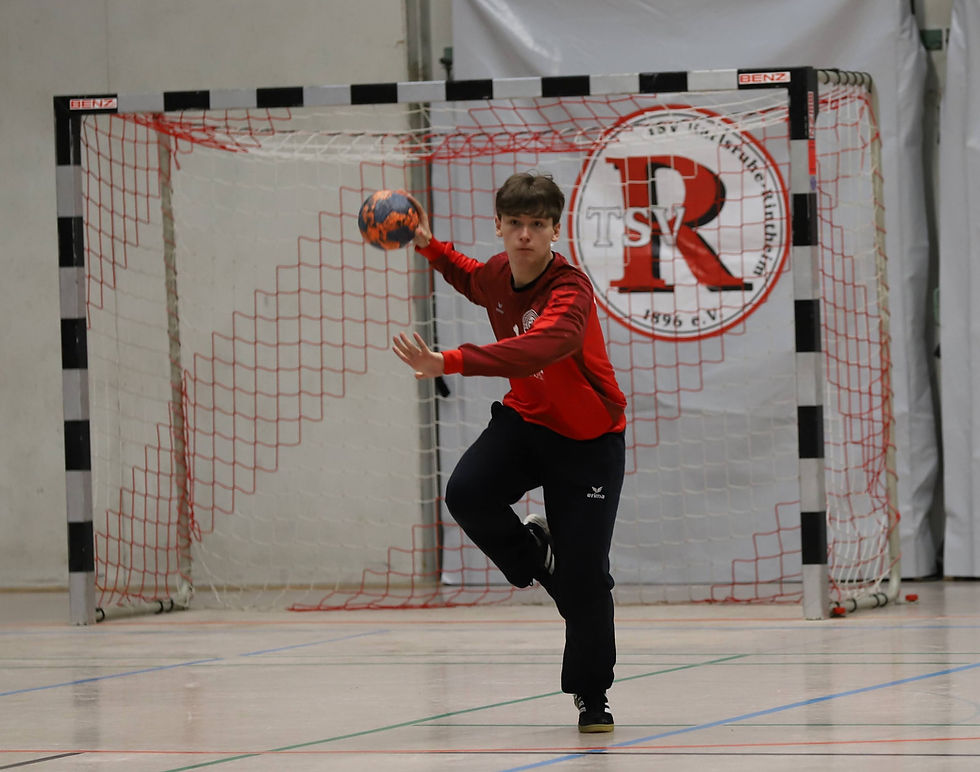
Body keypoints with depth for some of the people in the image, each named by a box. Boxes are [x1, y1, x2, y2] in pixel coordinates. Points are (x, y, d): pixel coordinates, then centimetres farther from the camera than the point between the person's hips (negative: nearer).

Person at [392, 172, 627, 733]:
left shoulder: (570, 290, -28)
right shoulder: (497, 275, -5)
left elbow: (541, 347, -49)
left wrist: (451, 363, -58)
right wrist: (431, 248, 5)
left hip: (589, 440, -5)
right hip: (526, 420, 5)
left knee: (584, 577, -7)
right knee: (466, 494, -24)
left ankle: (592, 695, 14)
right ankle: (531, 554, 8)